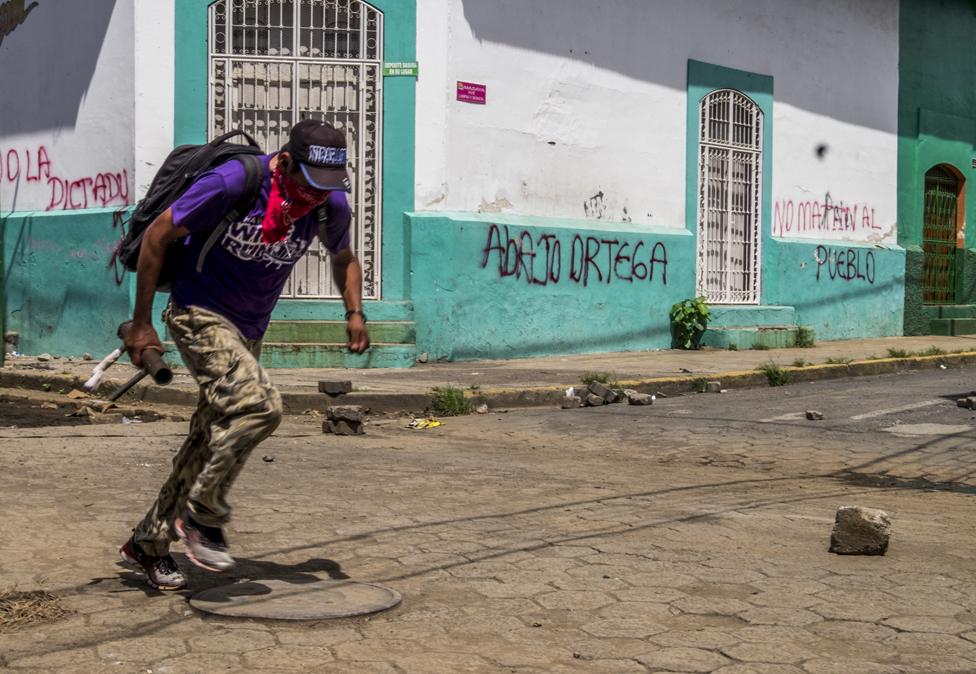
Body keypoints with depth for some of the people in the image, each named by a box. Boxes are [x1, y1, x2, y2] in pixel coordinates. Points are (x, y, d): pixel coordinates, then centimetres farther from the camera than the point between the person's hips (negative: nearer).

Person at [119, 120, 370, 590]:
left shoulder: (332, 206, -6)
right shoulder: (233, 183, -23)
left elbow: (344, 258, 17)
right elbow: (157, 235, -14)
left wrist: (354, 312, -1)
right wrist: (141, 323, -12)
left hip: (248, 331, 6)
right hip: (198, 315, -6)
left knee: (214, 440, 7)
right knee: (259, 405, -27)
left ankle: (147, 543, 24)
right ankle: (203, 516, -9)